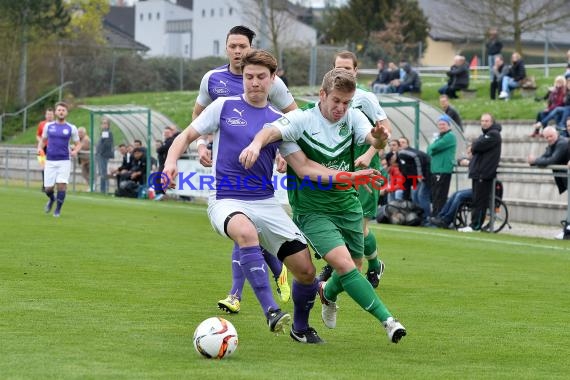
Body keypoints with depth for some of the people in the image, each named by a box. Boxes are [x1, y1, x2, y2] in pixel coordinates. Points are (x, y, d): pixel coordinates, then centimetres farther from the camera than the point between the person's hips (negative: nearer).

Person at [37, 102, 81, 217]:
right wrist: (40, 147, -5)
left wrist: (75, 151, -14)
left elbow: (78, 144, 8)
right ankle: (51, 199, 35)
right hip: (50, 161, 1)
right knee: (48, 188, -1)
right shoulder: (48, 126, 6)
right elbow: (43, 140, 17)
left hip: (64, 161, -1)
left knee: (61, 185, -13)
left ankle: (58, 210, 4)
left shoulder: (71, 128, 2)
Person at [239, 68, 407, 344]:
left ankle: (328, 293, 49)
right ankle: (387, 320, -18)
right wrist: (256, 143, -54)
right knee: (343, 263, -21)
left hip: (348, 206, 5)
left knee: (354, 265, 15)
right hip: (313, 211, -5)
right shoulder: (302, 120, -13)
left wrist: (379, 139, -44)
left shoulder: (353, 117, -3)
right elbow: (273, 131, -31)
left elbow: (374, 141, -19)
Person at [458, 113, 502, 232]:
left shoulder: (494, 134, -8)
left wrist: (473, 147, 2)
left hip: (485, 173, -9)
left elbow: (478, 146, -17)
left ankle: (475, 226, -11)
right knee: (476, 200, 9)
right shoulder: (484, 134, 23)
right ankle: (474, 224, 11)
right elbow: (475, 147, 19)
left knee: (480, 200, -9)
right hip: (477, 172, 10)